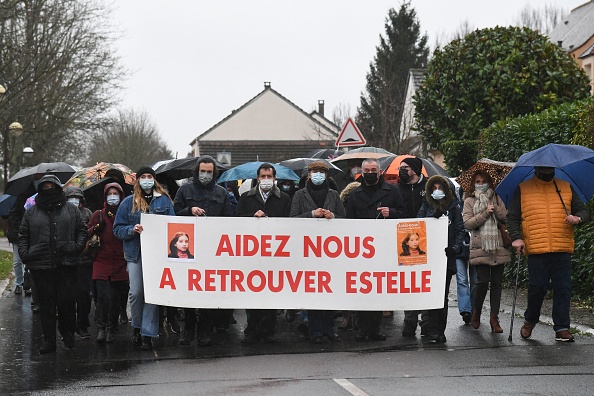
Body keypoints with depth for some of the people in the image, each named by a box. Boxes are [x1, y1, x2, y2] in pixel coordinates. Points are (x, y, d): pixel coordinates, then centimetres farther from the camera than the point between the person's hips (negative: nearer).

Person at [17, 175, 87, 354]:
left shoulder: (71, 211, 11)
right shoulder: (32, 212, 12)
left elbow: (82, 230, 12)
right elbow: (23, 235, 14)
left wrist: (77, 247, -3)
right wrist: (24, 253, 1)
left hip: (66, 264, -1)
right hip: (41, 265, 1)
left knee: (67, 300, -4)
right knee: (46, 303, 2)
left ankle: (68, 332, 19)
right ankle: (49, 340, 6)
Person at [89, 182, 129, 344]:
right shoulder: (98, 215, 9)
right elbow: (86, 234, 12)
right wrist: (95, 229, -7)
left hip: (119, 263, 1)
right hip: (101, 262, -1)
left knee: (115, 298, 1)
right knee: (102, 296, -12)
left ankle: (111, 329, 14)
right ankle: (100, 328, -4)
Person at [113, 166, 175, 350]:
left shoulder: (164, 200, 9)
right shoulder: (129, 202, 7)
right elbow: (118, 229, 7)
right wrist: (132, 230, -12)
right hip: (136, 253, 0)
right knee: (136, 292, -3)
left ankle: (148, 334, 2)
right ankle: (136, 327, 19)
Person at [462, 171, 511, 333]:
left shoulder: (496, 199, 15)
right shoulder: (469, 201, 8)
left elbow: (506, 218, 4)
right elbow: (467, 223, -5)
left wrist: (495, 209, -10)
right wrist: (485, 213, -12)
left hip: (498, 247, 3)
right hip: (480, 248, -3)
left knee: (497, 282, 0)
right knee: (483, 281, -11)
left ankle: (494, 318, 4)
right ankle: (476, 313, 11)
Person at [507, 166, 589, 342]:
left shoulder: (566, 188, 16)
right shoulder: (523, 189, 10)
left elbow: (583, 210, 18)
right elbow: (512, 217, 7)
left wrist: (578, 218, -6)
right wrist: (516, 237, -9)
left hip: (562, 250, 2)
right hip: (536, 250, -2)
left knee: (563, 288, -2)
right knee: (537, 287, -3)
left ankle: (562, 328, 4)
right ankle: (530, 321, 20)